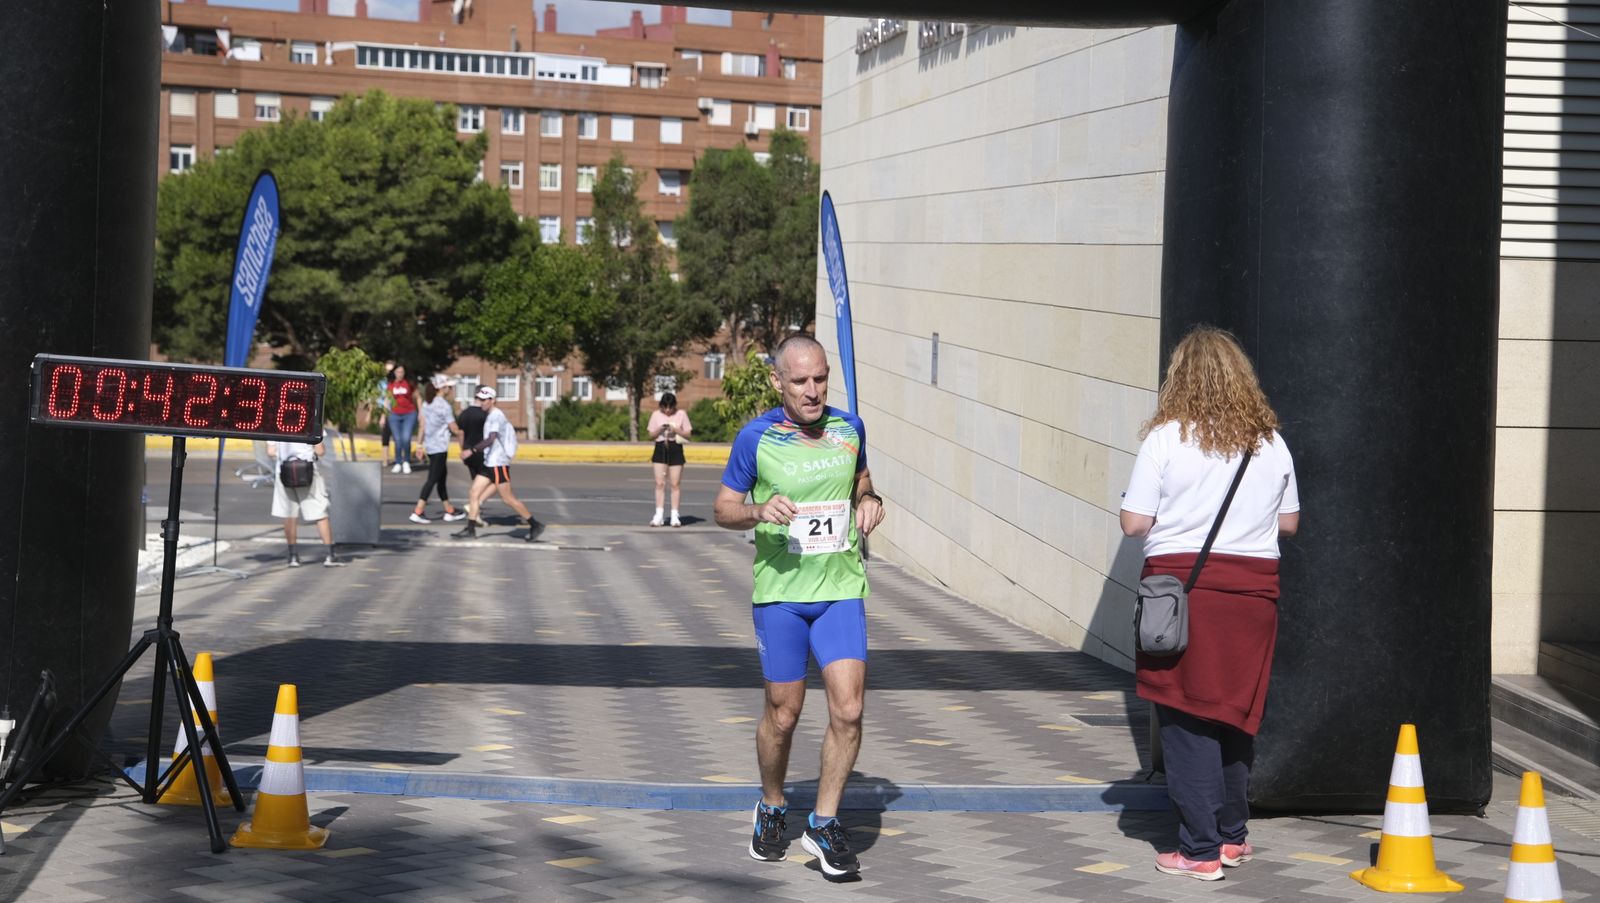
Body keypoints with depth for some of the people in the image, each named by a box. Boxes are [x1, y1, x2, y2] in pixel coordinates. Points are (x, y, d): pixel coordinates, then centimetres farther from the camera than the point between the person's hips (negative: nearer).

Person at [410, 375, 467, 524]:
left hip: (430, 446, 9)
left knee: (442, 477, 15)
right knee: (433, 479, -7)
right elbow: (454, 428, -13)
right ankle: (418, 511, -12)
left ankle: (449, 511, 23)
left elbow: (423, 426, 9)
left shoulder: (427, 404, 8)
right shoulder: (444, 405, -15)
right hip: (440, 447, -9)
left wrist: (421, 444, 12)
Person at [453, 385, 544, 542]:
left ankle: (535, 525, 3)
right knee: (474, 493, 3)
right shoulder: (489, 416, 16)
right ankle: (471, 530, 4)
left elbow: (491, 439, -27)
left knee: (508, 498, -5)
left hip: (498, 463, -10)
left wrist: (472, 450, -31)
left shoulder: (496, 416, -14)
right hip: (488, 463, 10)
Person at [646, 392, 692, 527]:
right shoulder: (656, 414, 6)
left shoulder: (681, 414, 2)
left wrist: (676, 430, -14)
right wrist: (659, 429, -12)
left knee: (675, 484, 0)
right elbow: (651, 435, 8)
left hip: (676, 450, -1)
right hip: (660, 449, 1)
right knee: (660, 483, -4)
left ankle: (675, 516, 4)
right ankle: (658, 515, -4)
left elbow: (687, 434, 2)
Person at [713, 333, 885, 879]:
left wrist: (870, 501, 0)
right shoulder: (756, 438, -6)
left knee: (848, 710, -9)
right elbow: (723, 508, 2)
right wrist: (759, 512, -19)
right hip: (779, 592, -2)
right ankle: (772, 810, 32)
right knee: (782, 714, 6)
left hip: (841, 589, 2)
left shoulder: (849, 428, 4)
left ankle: (824, 824, 5)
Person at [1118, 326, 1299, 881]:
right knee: (1236, 712, 16)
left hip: (1182, 583, -4)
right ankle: (1232, 835, 26)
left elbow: (1134, 522, -8)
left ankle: (1201, 850, 0)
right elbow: (1289, 523, 13)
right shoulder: (1271, 442, 5)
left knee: (1186, 718, 0)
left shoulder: (1166, 438, -7)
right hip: (1253, 587, 4)